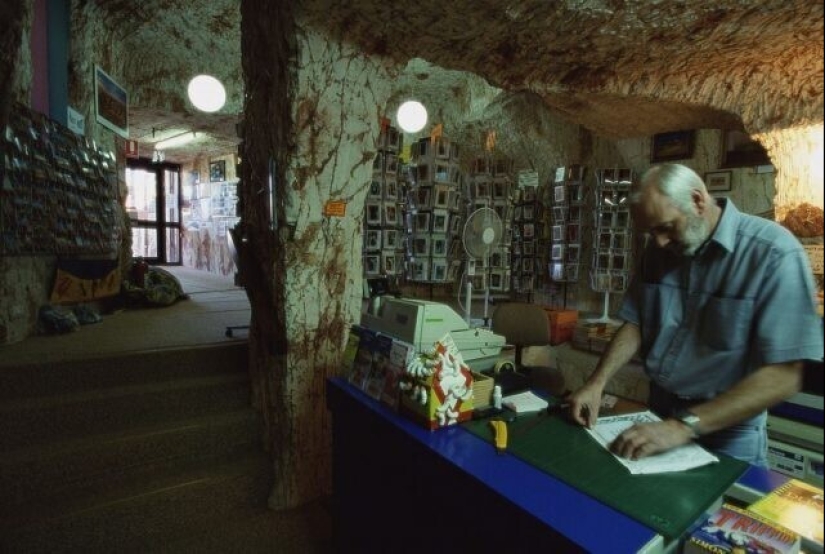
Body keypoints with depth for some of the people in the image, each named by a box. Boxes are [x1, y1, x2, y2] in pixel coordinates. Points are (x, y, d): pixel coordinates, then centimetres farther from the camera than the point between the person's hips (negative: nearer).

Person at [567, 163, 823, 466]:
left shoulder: (773, 253, -20)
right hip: (659, 411, 5)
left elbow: (782, 375, -24)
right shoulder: (657, 249, -2)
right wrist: (596, 383, -12)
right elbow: (636, 324, 1)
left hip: (727, 430, -5)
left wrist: (684, 426, -30)